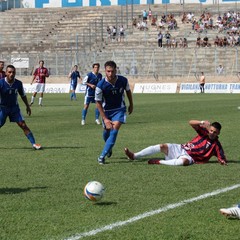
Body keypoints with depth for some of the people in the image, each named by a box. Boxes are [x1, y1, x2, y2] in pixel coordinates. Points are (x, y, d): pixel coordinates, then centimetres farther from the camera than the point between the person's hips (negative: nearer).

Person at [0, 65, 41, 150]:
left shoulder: (18, 83, -8)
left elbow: (23, 95, 8)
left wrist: (27, 106, 12)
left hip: (14, 107, 2)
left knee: (23, 125, -7)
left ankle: (34, 143, -7)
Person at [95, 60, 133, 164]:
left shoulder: (123, 80, -18)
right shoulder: (101, 85, -25)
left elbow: (128, 91, 5)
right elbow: (98, 102, -13)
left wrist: (131, 105, 16)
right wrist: (105, 118, -15)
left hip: (119, 109, 0)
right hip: (107, 110, 0)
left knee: (114, 131, -16)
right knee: (106, 131, 12)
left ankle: (102, 156, -15)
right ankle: (109, 149, 46)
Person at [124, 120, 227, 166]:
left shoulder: (216, 145, 0)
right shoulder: (204, 132, 9)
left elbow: (222, 158, -4)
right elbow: (191, 122, 0)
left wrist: (222, 161, -28)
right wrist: (203, 123, -16)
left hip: (189, 157, -4)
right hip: (181, 149, 4)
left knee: (184, 161, -42)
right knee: (163, 146, -19)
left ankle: (158, 162, -32)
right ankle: (134, 156, -22)